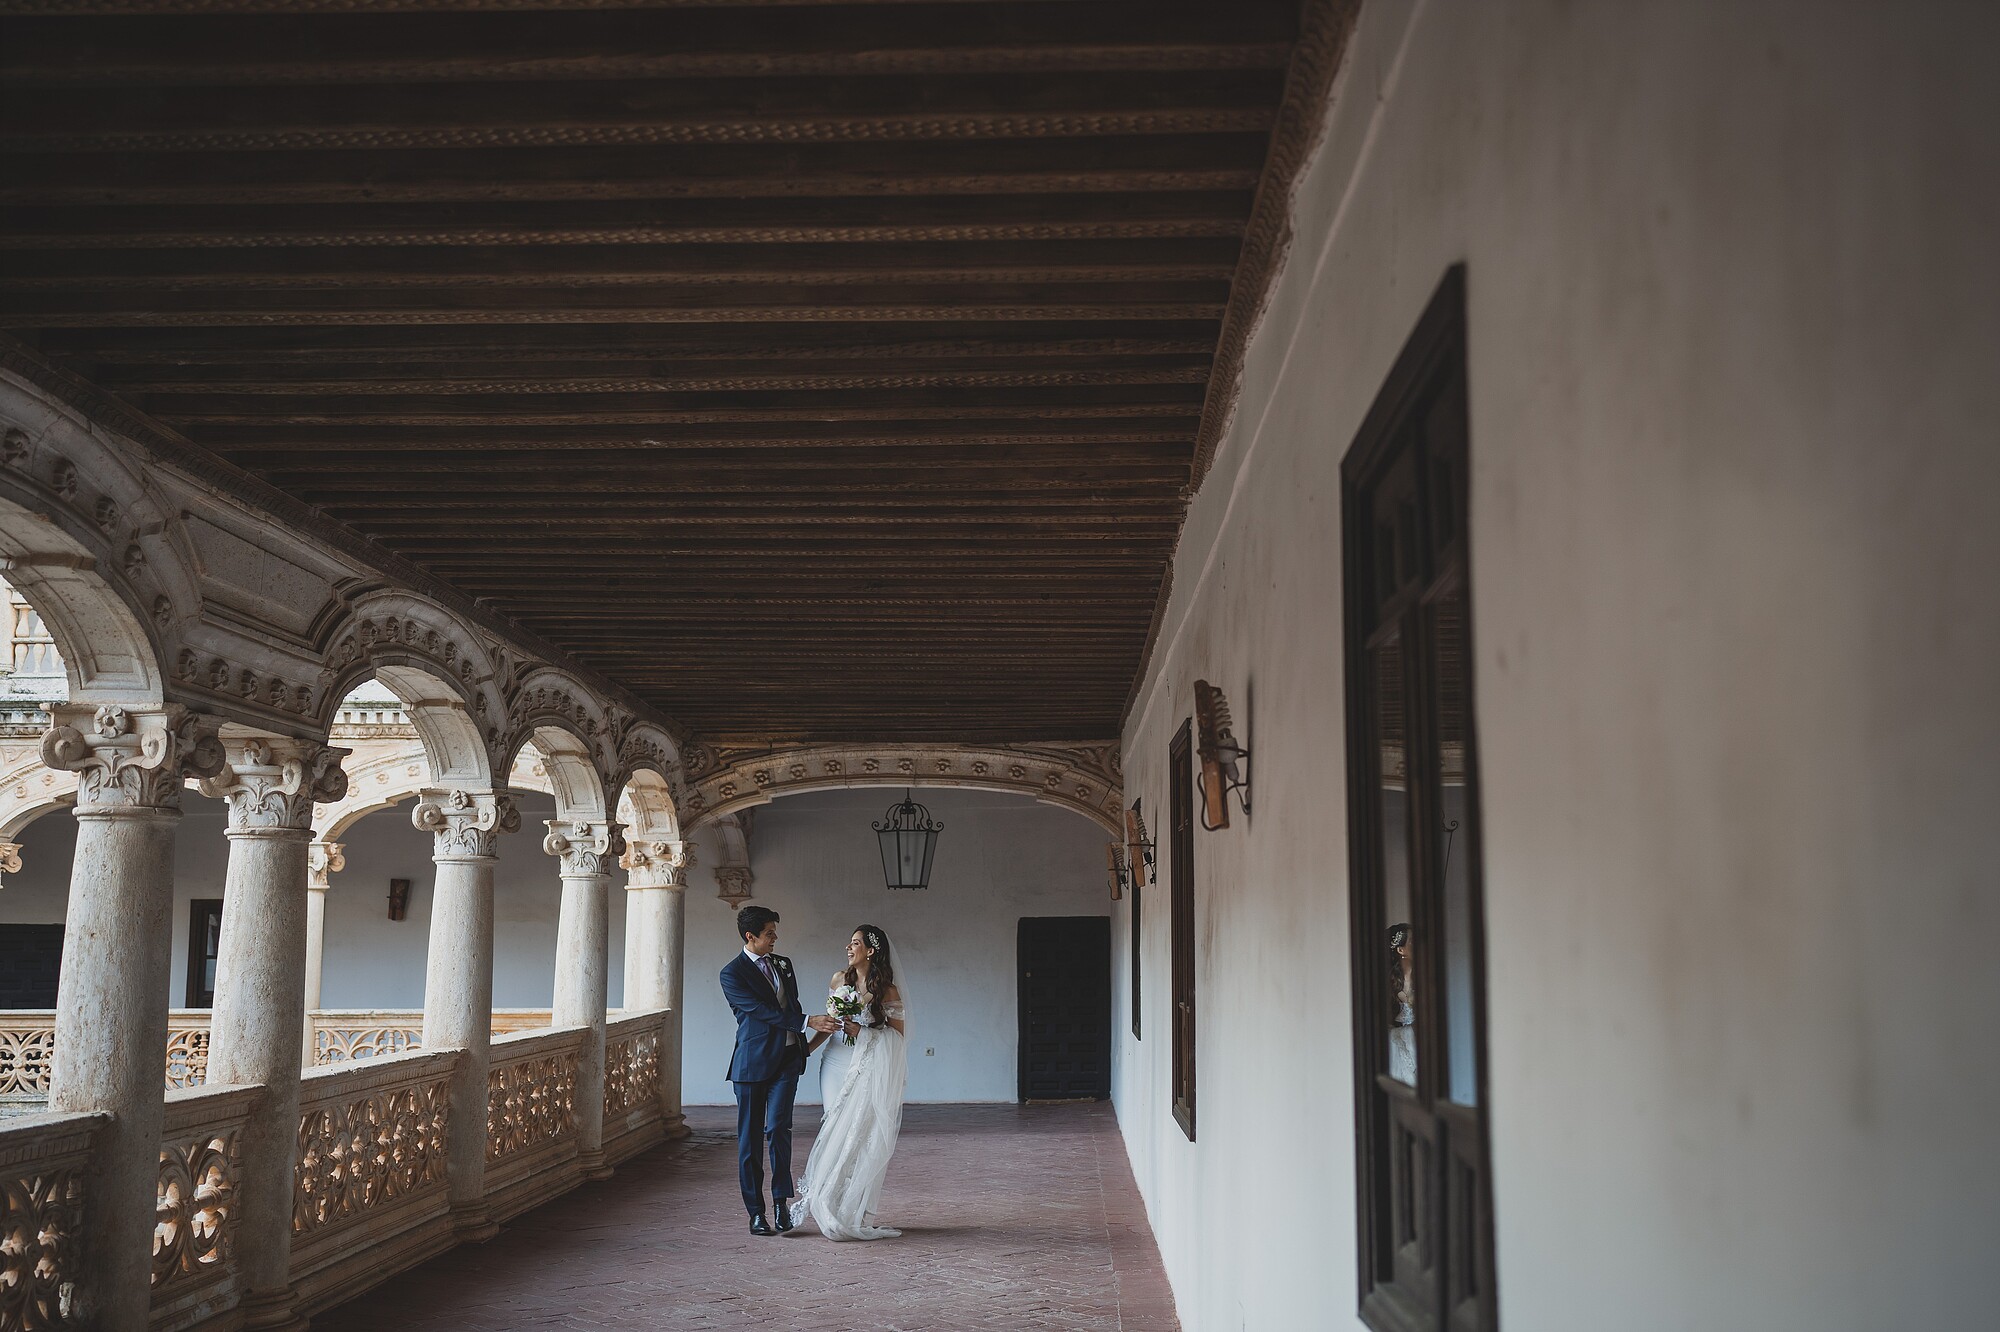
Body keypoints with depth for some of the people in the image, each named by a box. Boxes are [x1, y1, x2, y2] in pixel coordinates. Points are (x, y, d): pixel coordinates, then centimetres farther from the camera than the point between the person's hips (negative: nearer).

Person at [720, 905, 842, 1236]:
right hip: (753, 1062, -4)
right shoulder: (732, 973, -7)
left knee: (778, 1127, -12)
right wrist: (807, 1022, -23)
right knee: (750, 1136, 2)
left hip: (787, 1058, 4)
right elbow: (762, 1011, -17)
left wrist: (801, 1049, 17)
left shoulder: (783, 964, 13)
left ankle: (782, 1199, 0)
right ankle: (756, 1211, 10)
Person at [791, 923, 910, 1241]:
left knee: (861, 1135, -6)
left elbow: (898, 1033, 0)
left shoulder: (887, 990, -2)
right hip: (838, 1062, 3)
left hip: (870, 1069, -3)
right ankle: (833, 1208, 2)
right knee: (838, 1132, -2)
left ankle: (854, 1211, 4)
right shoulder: (839, 979, 10)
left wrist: (863, 1032, -11)